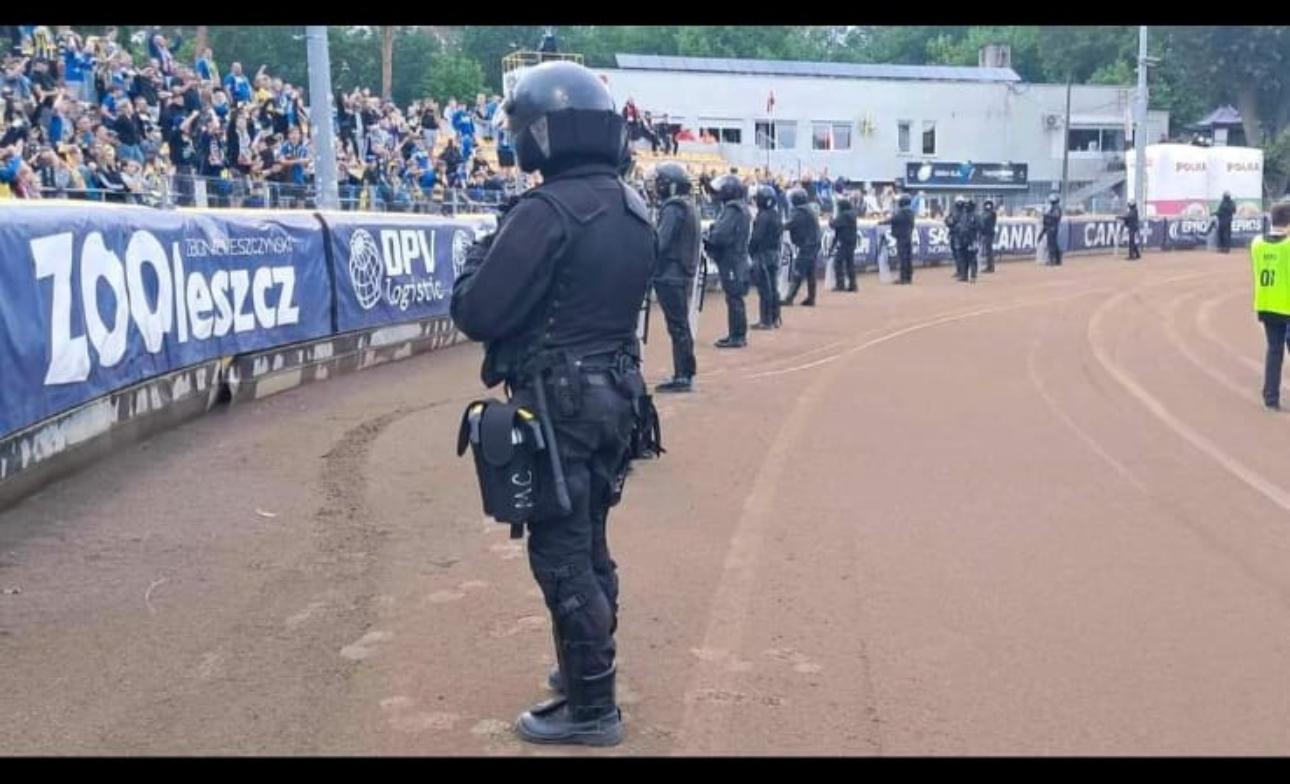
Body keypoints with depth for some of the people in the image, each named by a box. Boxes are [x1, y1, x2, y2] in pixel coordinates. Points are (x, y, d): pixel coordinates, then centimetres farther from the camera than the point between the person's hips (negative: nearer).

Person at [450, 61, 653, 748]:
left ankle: (591, 708, 5)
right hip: (614, 392, 9)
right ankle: (590, 666, 35)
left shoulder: (547, 210, -19)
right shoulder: (633, 209, 7)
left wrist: (480, 255, 0)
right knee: (588, 542, 21)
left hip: (556, 402, -9)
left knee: (559, 552, -1)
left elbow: (476, 313, -20)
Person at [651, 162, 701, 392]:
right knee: (682, 324, 14)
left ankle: (682, 375, -6)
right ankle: (686, 373, 20)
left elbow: (660, 243, -20)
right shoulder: (688, 206, 15)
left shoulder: (673, 208, -15)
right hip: (684, 273, 10)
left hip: (670, 275, -10)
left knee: (677, 325, -7)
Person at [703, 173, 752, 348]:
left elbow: (721, 235, -23)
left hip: (731, 261, -10)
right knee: (734, 298, 14)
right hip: (736, 259, 10)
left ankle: (737, 336, -4)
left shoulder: (732, 210, -16)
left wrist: (707, 239, -6)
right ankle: (736, 334, 20)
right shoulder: (739, 208, 16)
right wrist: (710, 239, 3)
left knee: (734, 298, -7)